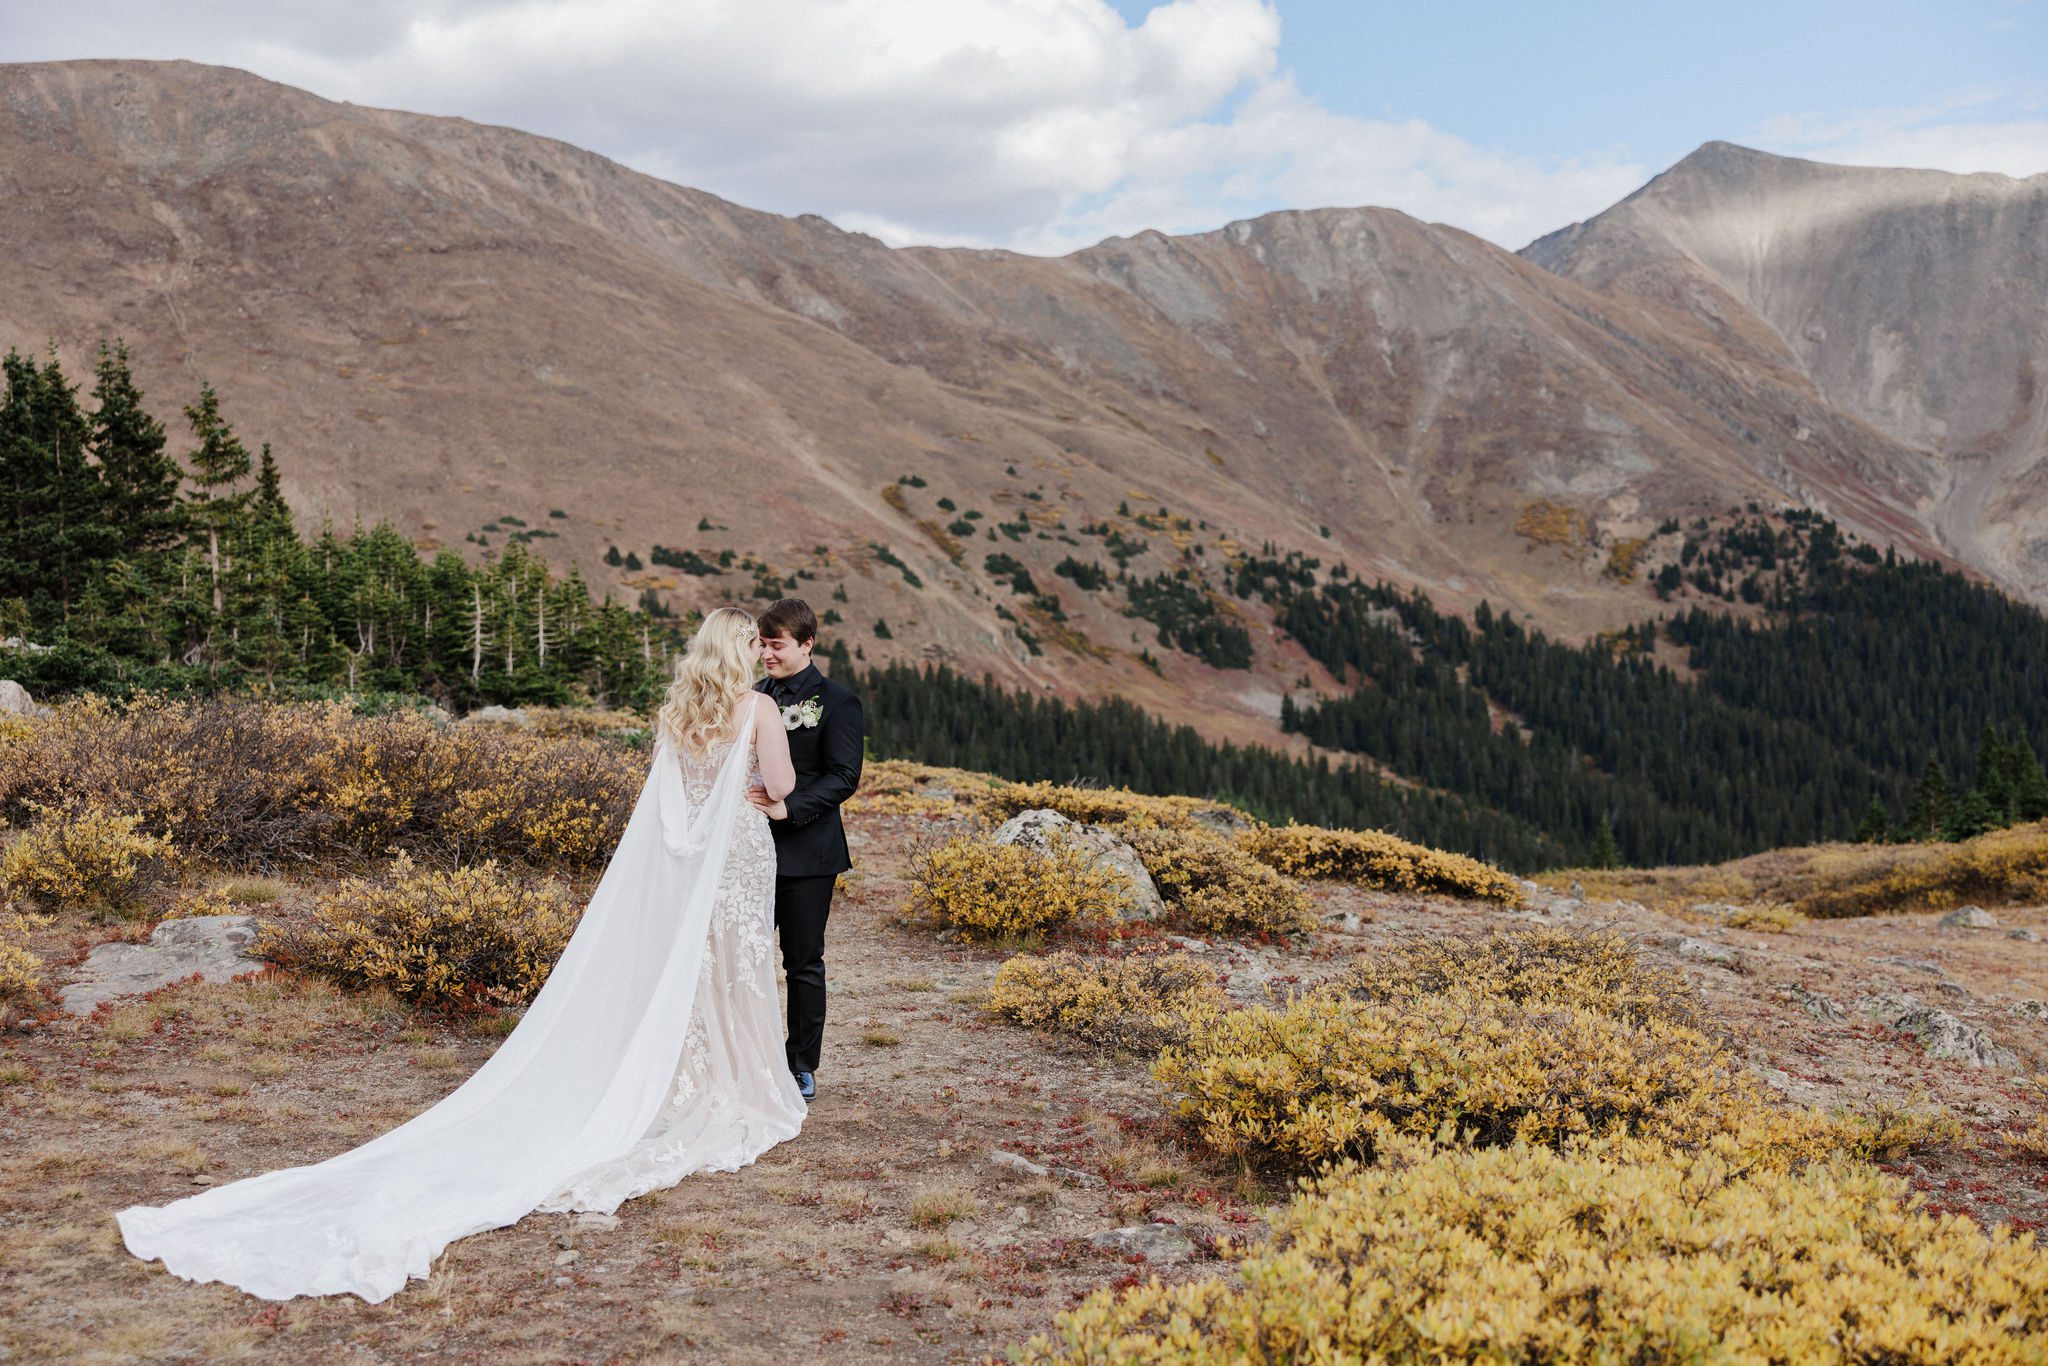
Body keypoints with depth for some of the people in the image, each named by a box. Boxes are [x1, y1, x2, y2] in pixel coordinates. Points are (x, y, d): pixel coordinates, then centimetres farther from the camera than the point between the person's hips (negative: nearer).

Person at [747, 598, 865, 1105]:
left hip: (807, 852, -5)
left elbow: (844, 777, -14)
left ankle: (802, 1067, 17)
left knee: (803, 962, 5)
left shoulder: (837, 701, -7)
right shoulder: (757, 695, 11)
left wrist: (788, 807, -25)